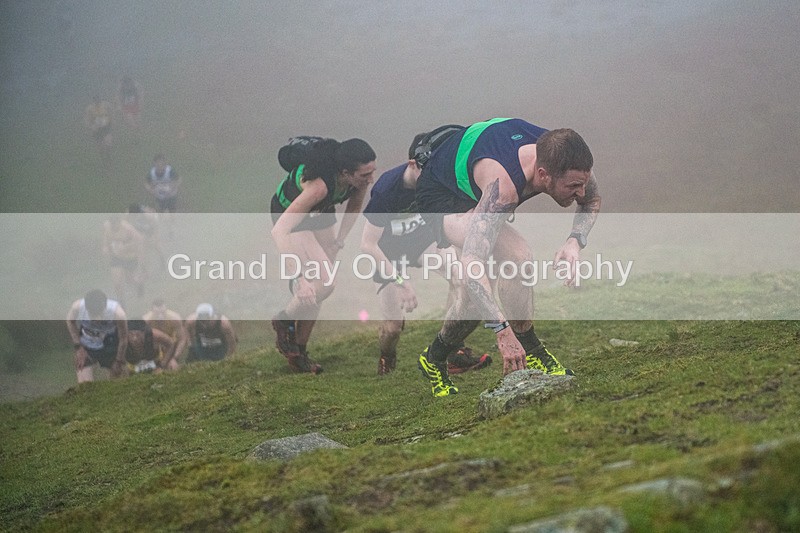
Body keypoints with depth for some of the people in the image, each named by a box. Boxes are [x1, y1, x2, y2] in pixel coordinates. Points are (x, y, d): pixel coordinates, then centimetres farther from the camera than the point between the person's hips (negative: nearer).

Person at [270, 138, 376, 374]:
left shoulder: (361, 178, -23)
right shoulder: (319, 185, -43)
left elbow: (353, 208, 3)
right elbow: (280, 231, -45)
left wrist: (339, 241, 2)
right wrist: (302, 278, -48)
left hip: (320, 213, 6)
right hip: (289, 215, -6)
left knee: (317, 288, 4)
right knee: (323, 285, -19)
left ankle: (299, 352, 19)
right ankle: (283, 322, 7)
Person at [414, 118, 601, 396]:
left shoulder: (563, 159, -27)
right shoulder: (503, 186, -46)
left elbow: (592, 201, -3)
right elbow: (471, 261, -51)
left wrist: (575, 241, -24)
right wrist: (503, 331, -57)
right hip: (440, 194, -7)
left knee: (481, 290, 6)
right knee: (515, 255, -28)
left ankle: (435, 358, 28)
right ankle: (529, 352, -14)